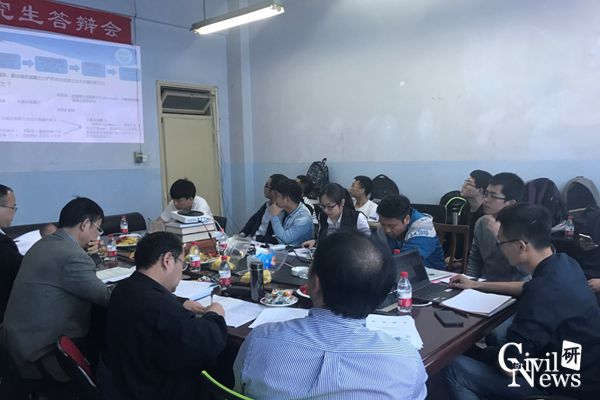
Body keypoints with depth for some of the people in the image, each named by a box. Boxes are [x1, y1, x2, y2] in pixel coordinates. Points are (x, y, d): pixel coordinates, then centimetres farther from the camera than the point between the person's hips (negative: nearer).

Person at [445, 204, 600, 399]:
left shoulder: (544, 294, -33)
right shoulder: (564, 264, -4)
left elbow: (508, 366, -27)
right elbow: (529, 287, 20)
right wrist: (477, 285, 20)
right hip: (583, 370, 9)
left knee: (455, 370, -9)